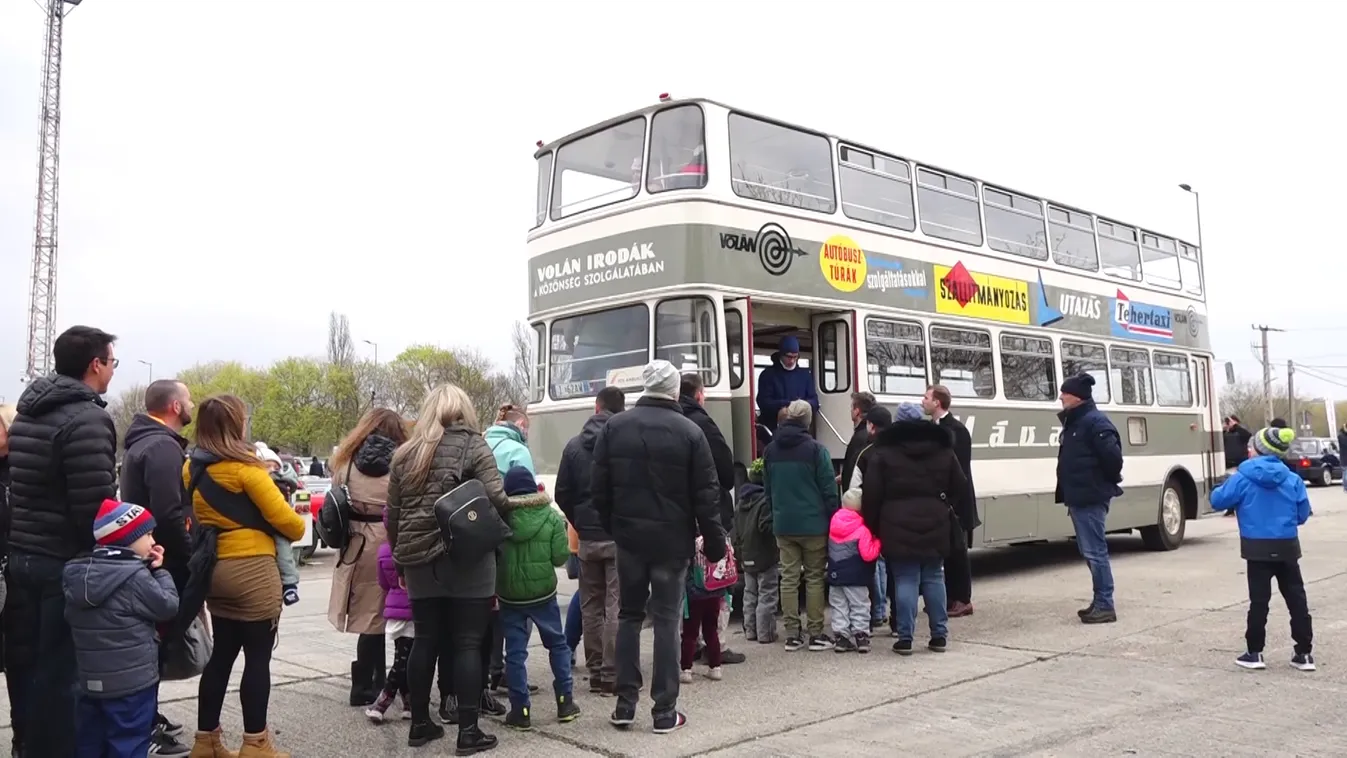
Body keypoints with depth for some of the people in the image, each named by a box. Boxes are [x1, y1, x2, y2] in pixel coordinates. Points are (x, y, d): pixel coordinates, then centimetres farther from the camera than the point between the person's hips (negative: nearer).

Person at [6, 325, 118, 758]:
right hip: (66, 564, -8)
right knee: (60, 671, 0)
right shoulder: (87, 419, -18)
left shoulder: (28, 411, 11)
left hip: (22, 556, 9)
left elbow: (21, 489, 15)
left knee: (27, 662, 17)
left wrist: (23, 542, 18)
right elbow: (97, 506, -22)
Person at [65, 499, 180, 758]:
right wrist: (159, 571, 0)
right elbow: (168, 607, -12)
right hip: (132, 681, -7)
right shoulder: (135, 576, -19)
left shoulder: (78, 573, 3)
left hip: (89, 680, 7)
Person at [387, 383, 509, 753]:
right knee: (468, 644, 1)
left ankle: (420, 724, 22)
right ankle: (468, 731, 3)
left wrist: (401, 558, 20)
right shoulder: (473, 445, -3)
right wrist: (519, 505, 8)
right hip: (466, 559, -4)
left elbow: (392, 514, 11)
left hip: (420, 561, 5)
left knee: (425, 641, 14)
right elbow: (496, 499, -13)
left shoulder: (405, 453, 11)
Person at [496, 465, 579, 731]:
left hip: (509, 595, 0)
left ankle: (520, 710, 8)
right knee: (557, 644, 16)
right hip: (543, 592, 1)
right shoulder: (552, 517, -7)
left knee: (515, 652, 7)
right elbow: (560, 557, -9)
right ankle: (565, 702, 20)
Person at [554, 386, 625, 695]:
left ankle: (595, 672, 17)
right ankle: (611, 674, 0)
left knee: (590, 606, 13)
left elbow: (562, 493, 5)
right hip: (620, 537, -3)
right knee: (617, 606, 0)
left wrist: (580, 524, 14)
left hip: (587, 539, 4)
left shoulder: (574, 445, 4)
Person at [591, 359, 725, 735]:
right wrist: (715, 542, 1)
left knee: (628, 615, 14)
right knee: (666, 620, 4)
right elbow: (706, 495, -6)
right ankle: (665, 710, 7)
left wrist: (613, 526, 12)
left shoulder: (614, 427, 0)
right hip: (672, 539, -2)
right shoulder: (690, 432, -7)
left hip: (629, 537, 2)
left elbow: (598, 488, 1)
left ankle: (625, 704, 14)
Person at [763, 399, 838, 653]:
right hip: (813, 525, -4)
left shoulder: (770, 450, 5)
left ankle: (792, 635, 9)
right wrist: (833, 521, -1)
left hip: (783, 525, 4)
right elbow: (829, 490, -10)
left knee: (788, 578, 7)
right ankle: (816, 635, 7)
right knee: (814, 578, 5)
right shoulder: (816, 449, -11)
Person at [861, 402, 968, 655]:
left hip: (899, 528, -3)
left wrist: (872, 526, 4)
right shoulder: (944, 450, 9)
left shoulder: (883, 453, -3)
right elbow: (961, 488, 12)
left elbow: (871, 495, -4)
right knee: (934, 580, 11)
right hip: (934, 527, 3)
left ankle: (905, 638, 0)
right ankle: (939, 635, 15)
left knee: (905, 582, 0)